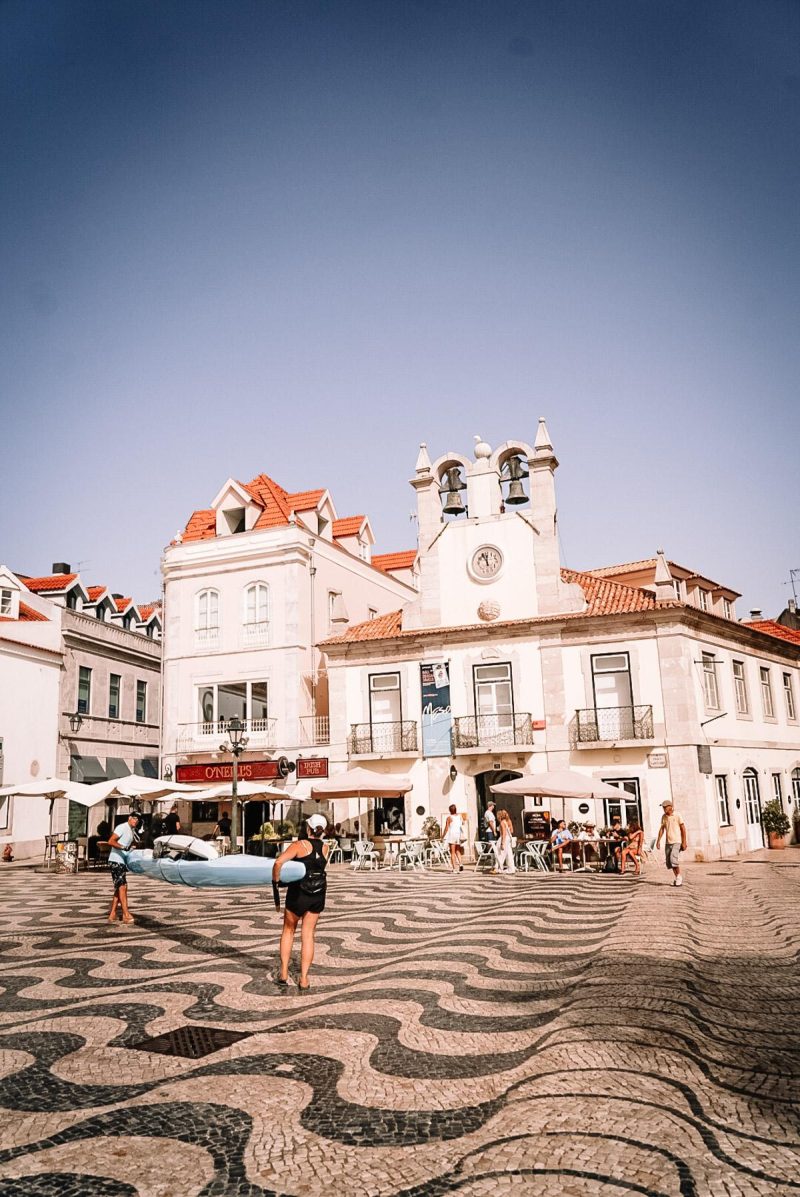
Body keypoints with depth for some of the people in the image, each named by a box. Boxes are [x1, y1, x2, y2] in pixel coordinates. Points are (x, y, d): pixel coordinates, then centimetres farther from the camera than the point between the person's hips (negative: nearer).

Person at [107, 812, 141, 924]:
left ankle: (112, 915, 16)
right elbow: (111, 841, -21)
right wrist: (123, 847, -29)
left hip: (122, 862, 10)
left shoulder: (132, 831, 16)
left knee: (119, 888, 11)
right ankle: (126, 915, -13)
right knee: (122, 886, -12)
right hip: (116, 861, -10)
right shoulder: (122, 827, -12)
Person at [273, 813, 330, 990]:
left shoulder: (299, 845, -14)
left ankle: (284, 974, 17)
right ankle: (304, 979, 10)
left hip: (298, 894, -3)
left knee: (288, 931, 17)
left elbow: (278, 863, -24)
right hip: (318, 895, 4)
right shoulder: (325, 848, 3)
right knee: (308, 935, 11)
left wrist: (275, 883, -13)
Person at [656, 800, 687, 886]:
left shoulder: (677, 815, -8)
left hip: (677, 842, -6)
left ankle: (679, 877, -4)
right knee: (669, 862, 4)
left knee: (673, 858, -21)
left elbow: (683, 829, -8)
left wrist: (684, 842, -12)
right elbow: (662, 829, 10)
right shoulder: (663, 816, 7)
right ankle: (677, 878, 19)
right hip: (668, 842, 6)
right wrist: (658, 840, 2)